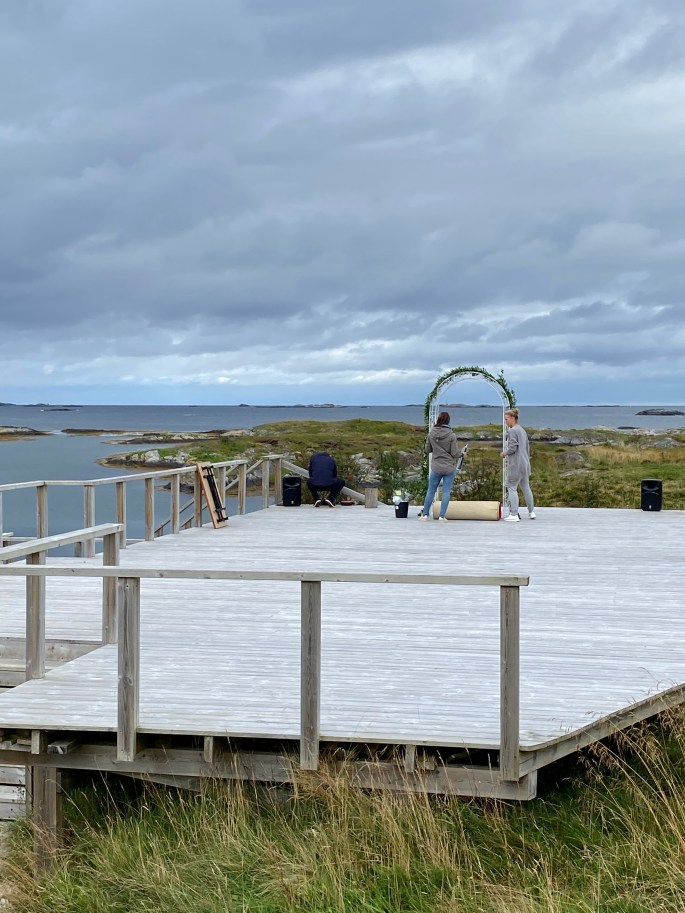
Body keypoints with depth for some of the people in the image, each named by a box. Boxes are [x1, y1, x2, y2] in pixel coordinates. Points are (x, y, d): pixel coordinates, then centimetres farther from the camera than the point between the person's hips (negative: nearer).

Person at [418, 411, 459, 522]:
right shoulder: (451, 435, -13)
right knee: (446, 491, 4)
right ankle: (442, 516, 1)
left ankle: (425, 514, 18)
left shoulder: (431, 433, -5)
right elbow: (454, 453, -12)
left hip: (436, 467, 2)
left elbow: (427, 450, 4)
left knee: (431, 490, 13)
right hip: (450, 467, -2)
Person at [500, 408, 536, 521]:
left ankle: (514, 514, -7)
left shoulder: (512, 431, -13)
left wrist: (504, 453, -3)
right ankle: (531, 512, 24)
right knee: (526, 487, 17)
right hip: (525, 463, 9)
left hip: (515, 464, -9)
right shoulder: (523, 430, 16)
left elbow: (512, 447, -20)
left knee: (512, 488, -4)